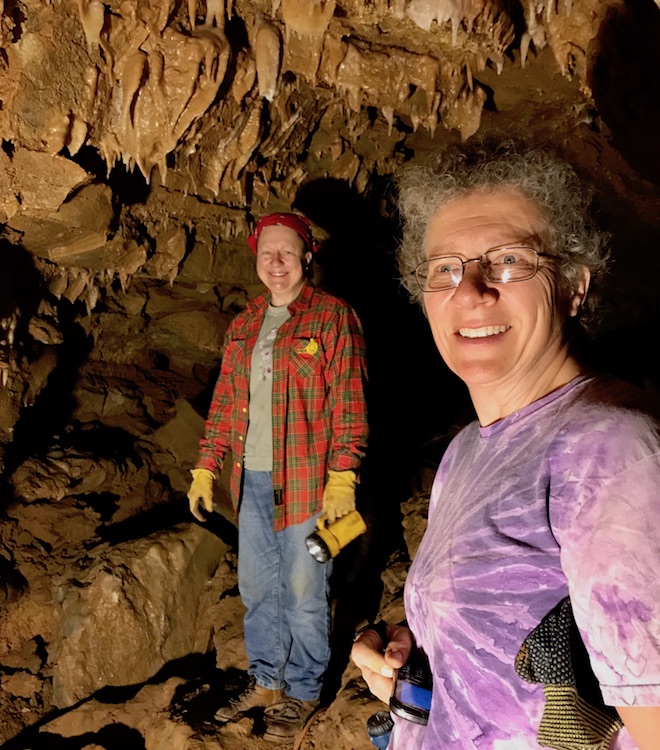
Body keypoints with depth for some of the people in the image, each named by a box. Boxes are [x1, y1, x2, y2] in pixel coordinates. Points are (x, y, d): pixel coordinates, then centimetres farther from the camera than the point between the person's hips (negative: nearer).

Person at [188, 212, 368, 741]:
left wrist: (342, 479, -17)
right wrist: (206, 468, 11)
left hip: (307, 481, -6)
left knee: (304, 593, 8)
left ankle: (303, 692, 31)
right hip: (253, 479, 6)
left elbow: (349, 403, -11)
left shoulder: (332, 316, -7)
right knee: (257, 587, 17)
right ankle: (265, 681, 38)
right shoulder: (244, 324, 11)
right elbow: (225, 400, 14)